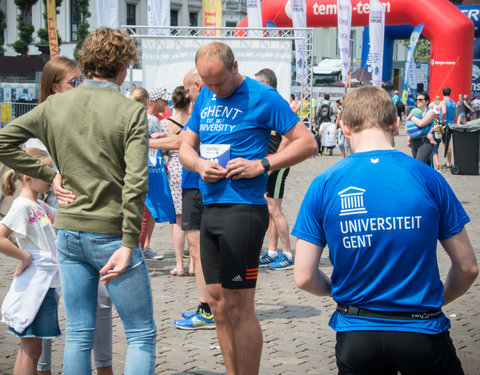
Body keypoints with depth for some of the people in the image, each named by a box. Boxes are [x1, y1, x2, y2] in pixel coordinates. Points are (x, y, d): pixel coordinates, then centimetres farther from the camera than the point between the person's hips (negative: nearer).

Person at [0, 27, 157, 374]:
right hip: (111, 233, -5)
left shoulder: (54, 106, 3)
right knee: (142, 335, 3)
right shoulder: (131, 112, -10)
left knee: (78, 334, 12)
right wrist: (128, 245, -15)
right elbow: (135, 184, -18)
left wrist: (50, 175, 5)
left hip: (68, 232, 5)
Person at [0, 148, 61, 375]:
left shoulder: (42, 206, 12)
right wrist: (25, 257, -17)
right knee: (30, 349, -2)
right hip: (33, 286, -9)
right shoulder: (22, 205, -15)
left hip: (46, 284, 9)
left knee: (29, 348, 15)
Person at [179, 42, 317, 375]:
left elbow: (308, 143, -7)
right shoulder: (204, 98, 13)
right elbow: (186, 146, 19)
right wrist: (199, 165, -4)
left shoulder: (262, 97, -7)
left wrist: (261, 165, -17)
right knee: (218, 302, 10)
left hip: (243, 208, -7)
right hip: (211, 207, 7)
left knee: (239, 306, -6)